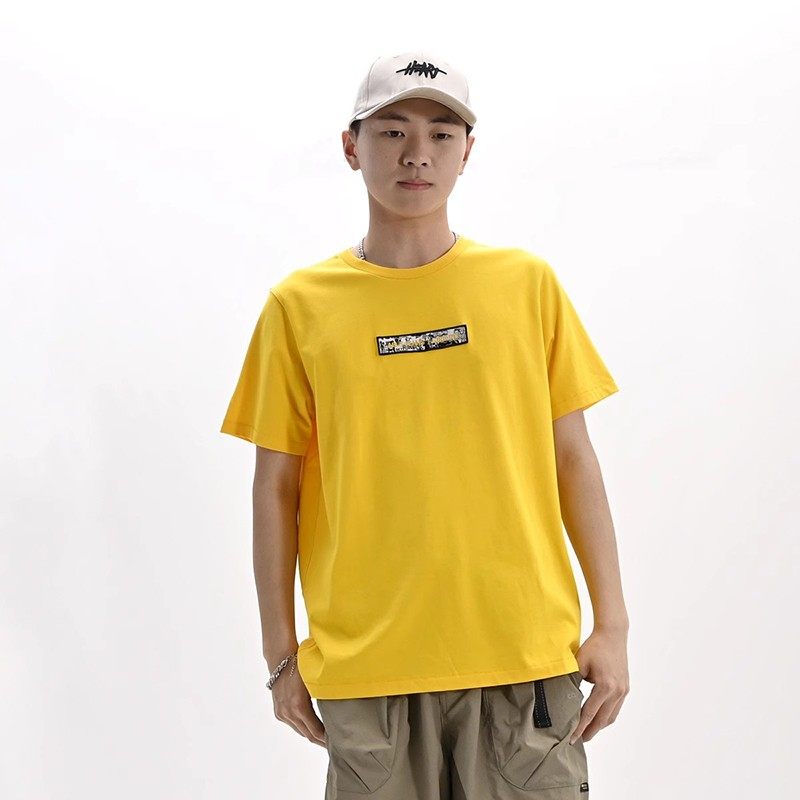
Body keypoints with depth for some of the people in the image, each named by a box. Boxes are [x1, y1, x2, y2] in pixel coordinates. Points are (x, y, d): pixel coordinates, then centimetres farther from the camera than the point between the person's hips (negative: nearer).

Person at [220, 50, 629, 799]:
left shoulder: (527, 282, 5)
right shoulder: (300, 304, 3)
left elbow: (572, 457, 7)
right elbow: (276, 485, 6)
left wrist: (612, 624, 3)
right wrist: (281, 652, 6)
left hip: (523, 650, 1)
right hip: (365, 661, 0)